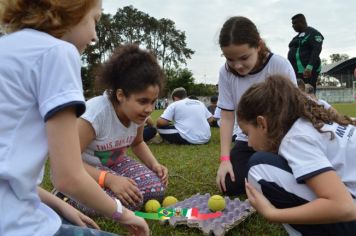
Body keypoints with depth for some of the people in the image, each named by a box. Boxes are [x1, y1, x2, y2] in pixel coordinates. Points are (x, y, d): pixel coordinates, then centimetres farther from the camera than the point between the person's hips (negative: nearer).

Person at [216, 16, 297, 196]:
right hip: (248, 141, 3)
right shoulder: (226, 73, -13)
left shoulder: (280, 66, -20)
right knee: (230, 185, -11)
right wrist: (225, 158, -15)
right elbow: (227, 116, -8)